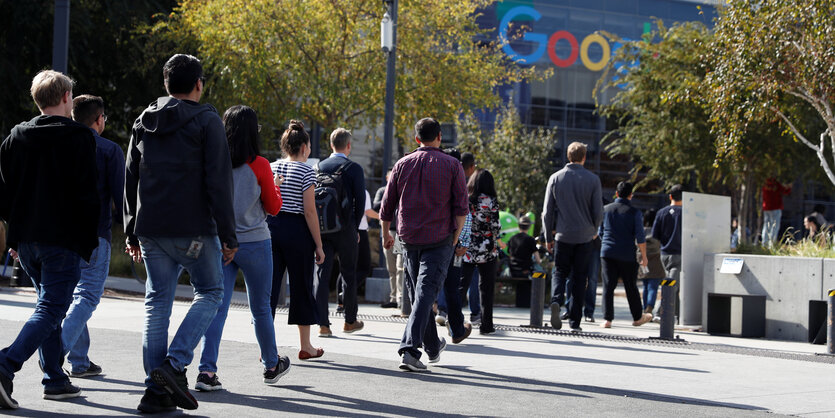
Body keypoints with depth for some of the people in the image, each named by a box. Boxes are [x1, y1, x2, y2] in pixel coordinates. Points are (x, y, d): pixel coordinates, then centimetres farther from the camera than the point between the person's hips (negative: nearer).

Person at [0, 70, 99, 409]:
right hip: (62, 241, -6)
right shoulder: (79, 137, -6)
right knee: (51, 309, -7)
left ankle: (55, 379, 19)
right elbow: (86, 194, -11)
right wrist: (89, 241, -4)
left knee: (49, 303, 19)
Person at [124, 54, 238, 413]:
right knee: (210, 292, 11)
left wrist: (132, 232, 21)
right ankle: (175, 363, -8)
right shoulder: (206, 121, -5)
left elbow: (131, 180, 16)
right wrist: (228, 235, -8)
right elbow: (218, 182, -10)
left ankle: (157, 390, 4)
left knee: (157, 302, 8)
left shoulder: (144, 123, 13)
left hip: (150, 231, 5)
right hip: (193, 229, -5)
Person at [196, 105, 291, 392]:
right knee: (260, 308, 12)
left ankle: (206, 370, -12)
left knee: (217, 306, 0)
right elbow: (273, 208, 0)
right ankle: (272, 366, 28)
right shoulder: (259, 165, -10)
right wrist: (275, 185, 17)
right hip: (253, 242, -2)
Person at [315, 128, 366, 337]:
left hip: (322, 228, 3)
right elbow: (360, 201, -7)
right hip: (345, 229, -3)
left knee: (322, 274, 2)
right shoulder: (354, 169, -6)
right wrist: (355, 228, 5)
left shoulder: (319, 167, 5)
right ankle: (350, 321, 20)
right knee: (349, 275, 10)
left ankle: (323, 324, -4)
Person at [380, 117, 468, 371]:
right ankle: (409, 349, -21)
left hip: (410, 237, 3)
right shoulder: (451, 166, -2)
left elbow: (387, 206, 9)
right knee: (426, 293, -7)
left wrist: (386, 235, 22)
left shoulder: (403, 165, 5)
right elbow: (461, 207, -6)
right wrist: (456, 236, 6)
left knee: (418, 293, 15)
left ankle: (433, 347, 28)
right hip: (439, 239, -3)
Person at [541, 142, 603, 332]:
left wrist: (548, 237, 12)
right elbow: (598, 212, -1)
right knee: (579, 278, 7)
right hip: (585, 236, -1)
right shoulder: (593, 179, -3)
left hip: (563, 236, 1)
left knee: (560, 272, 12)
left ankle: (556, 300, -18)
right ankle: (575, 321, 5)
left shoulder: (555, 178, 0)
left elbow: (547, 211, 2)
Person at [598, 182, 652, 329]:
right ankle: (637, 317, 24)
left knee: (608, 287, 2)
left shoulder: (606, 209, 4)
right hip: (627, 255, -2)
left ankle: (607, 319, -4)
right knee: (631, 287, 11)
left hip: (607, 252, 2)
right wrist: (644, 256, 3)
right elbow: (640, 237, -7)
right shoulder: (635, 213, -6)